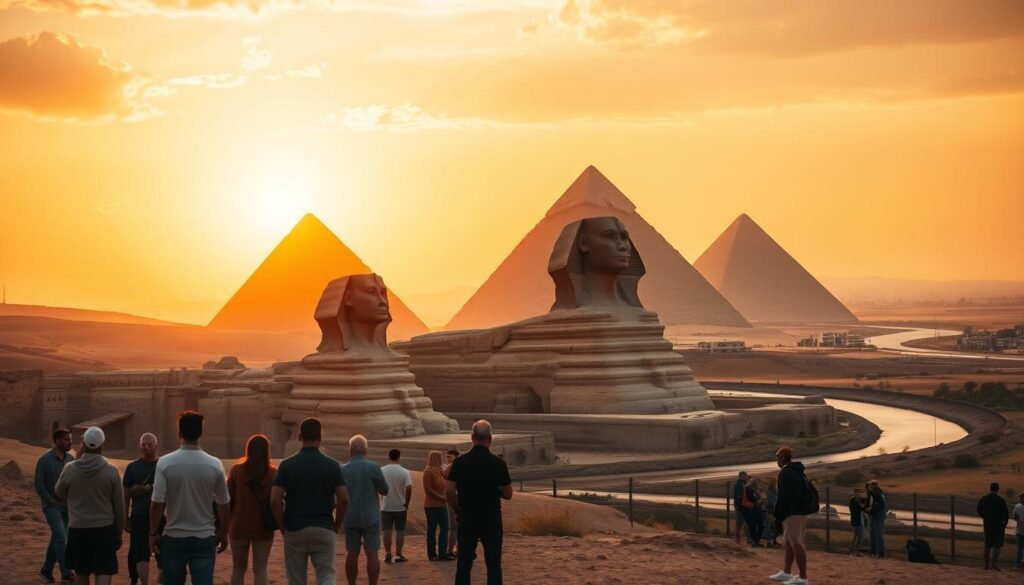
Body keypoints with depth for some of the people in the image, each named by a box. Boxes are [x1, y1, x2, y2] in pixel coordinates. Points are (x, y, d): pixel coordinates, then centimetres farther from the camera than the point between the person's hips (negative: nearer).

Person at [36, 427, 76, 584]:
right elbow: (39, 485, -9)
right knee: (61, 537, -15)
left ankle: (46, 570, 24)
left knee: (57, 538, 10)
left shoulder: (70, 459, 3)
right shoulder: (44, 460, -11)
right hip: (52, 505, -5)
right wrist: (52, 501, -14)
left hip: (67, 506, 5)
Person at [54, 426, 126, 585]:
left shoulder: (70, 469, -6)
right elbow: (119, 506, -2)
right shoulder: (111, 471, -8)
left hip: (77, 530, 2)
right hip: (104, 529, -2)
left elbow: (59, 494, 13)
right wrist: (119, 532, 11)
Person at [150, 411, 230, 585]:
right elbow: (222, 505, 2)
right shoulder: (214, 464, -5)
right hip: (205, 538, 0)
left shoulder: (165, 463, -10)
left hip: (174, 538, 0)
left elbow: (157, 504, -10)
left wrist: (153, 533, 2)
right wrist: (223, 533, 16)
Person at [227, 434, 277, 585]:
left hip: (239, 526, 0)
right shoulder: (272, 473, -6)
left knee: (238, 568, 13)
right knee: (260, 569, 5)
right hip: (263, 528, 0)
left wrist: (226, 523, 8)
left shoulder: (236, 470, -6)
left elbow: (229, 499, -3)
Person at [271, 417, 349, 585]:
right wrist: (336, 526, 9)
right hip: (324, 529, 0)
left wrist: (282, 527, 4)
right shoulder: (332, 465, -2)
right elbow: (344, 500, -5)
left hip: (294, 530, 1)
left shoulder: (287, 465, -4)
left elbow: (275, 500, -8)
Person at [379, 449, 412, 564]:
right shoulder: (404, 472, -10)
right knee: (400, 531, 8)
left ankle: (387, 554, 6)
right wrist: (407, 504, -6)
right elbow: (408, 488, -16)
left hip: (386, 507, 1)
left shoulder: (381, 471, -5)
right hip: (400, 507, -1)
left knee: (387, 531, 7)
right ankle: (398, 555, 9)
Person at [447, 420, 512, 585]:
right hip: (491, 521, -1)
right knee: (493, 565, 4)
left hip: (467, 520, 1)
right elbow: (508, 494, -1)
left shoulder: (460, 462, -4)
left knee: (464, 565, 7)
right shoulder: (498, 463, -8)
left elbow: (449, 492, -4)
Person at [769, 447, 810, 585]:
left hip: (792, 514, -11)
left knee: (796, 544, -11)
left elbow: (783, 497, -18)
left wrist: (778, 516, -13)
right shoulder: (798, 472, 19)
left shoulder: (786, 473, -13)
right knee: (789, 542, 18)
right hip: (800, 512, 11)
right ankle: (786, 572, 25)